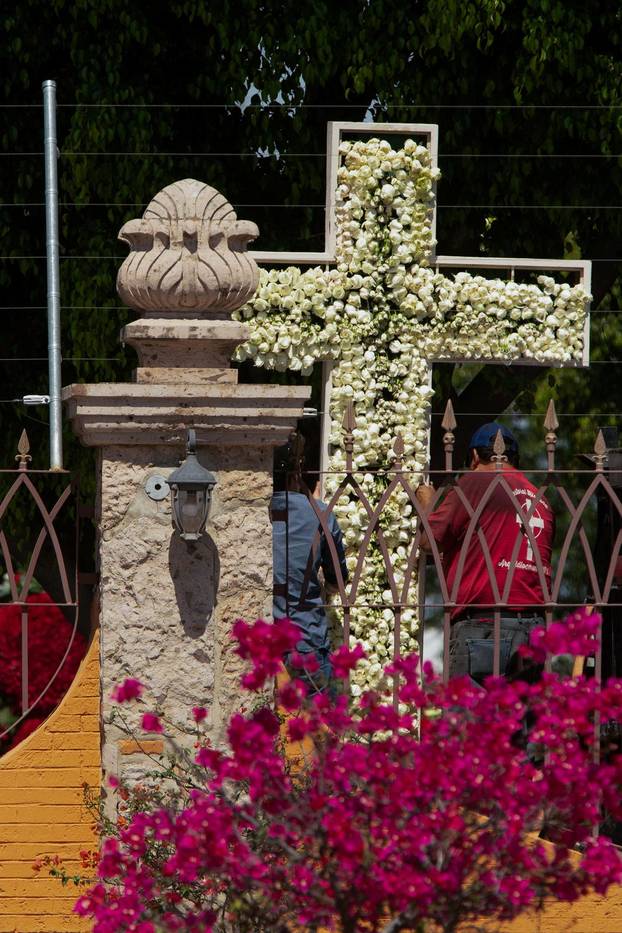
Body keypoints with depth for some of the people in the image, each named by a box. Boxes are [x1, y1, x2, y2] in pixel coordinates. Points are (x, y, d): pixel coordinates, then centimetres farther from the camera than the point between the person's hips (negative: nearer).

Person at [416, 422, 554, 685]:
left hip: (482, 626, -6)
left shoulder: (475, 483, 1)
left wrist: (427, 504, 23)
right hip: (533, 629, 6)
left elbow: (429, 540, 0)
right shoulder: (540, 500, 19)